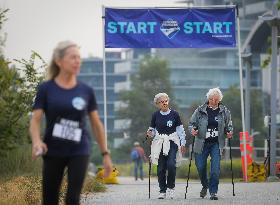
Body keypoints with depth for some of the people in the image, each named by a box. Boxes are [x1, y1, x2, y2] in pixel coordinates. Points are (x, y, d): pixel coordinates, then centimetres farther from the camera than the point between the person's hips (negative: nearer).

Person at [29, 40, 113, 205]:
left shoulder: (86, 91, 3)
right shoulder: (46, 89, -3)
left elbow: (96, 124, 10)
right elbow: (35, 120, -8)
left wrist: (105, 153, 8)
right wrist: (37, 141, -28)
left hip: (79, 152, 0)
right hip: (53, 152, 0)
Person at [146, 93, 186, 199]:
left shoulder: (174, 114, 1)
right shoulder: (156, 115, 4)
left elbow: (180, 130, 7)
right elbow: (153, 130, 14)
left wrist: (183, 143, 3)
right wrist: (150, 133, -9)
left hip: (172, 142, -2)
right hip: (159, 143, 2)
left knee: (171, 164, -19)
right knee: (161, 168, -2)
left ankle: (171, 187, 1)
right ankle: (162, 191, 9)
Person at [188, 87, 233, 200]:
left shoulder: (224, 111, 4)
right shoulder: (200, 110, 0)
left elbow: (229, 125, 14)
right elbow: (192, 123, 5)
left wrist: (229, 132, -6)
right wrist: (192, 130, -15)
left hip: (216, 144, 0)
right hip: (202, 143, 0)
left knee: (215, 169, -10)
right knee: (200, 167, 5)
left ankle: (213, 192, -1)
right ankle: (205, 186, 33)